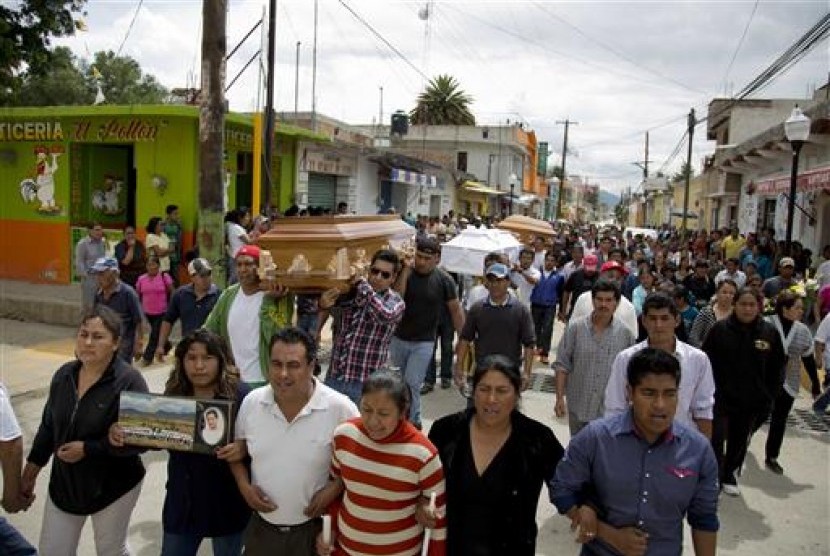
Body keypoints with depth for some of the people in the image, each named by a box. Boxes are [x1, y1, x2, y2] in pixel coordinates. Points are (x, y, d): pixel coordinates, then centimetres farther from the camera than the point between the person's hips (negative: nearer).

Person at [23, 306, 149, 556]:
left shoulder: (129, 381, -22)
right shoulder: (64, 375, -2)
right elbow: (48, 426, 10)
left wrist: (87, 449, -24)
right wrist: (31, 470, 13)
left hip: (113, 485, -5)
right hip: (64, 483, 5)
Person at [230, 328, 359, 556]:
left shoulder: (340, 408, -18)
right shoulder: (251, 402, -8)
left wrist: (335, 488, -17)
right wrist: (244, 486, -6)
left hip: (316, 528, -3)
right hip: (261, 526, 3)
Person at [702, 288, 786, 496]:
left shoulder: (770, 332, -2)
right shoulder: (720, 328, -7)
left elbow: (777, 368, 5)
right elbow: (706, 361, -4)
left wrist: (769, 396, 2)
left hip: (751, 401, 3)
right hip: (720, 397, -3)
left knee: (740, 441, 16)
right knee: (716, 440, -7)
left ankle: (729, 474, 35)